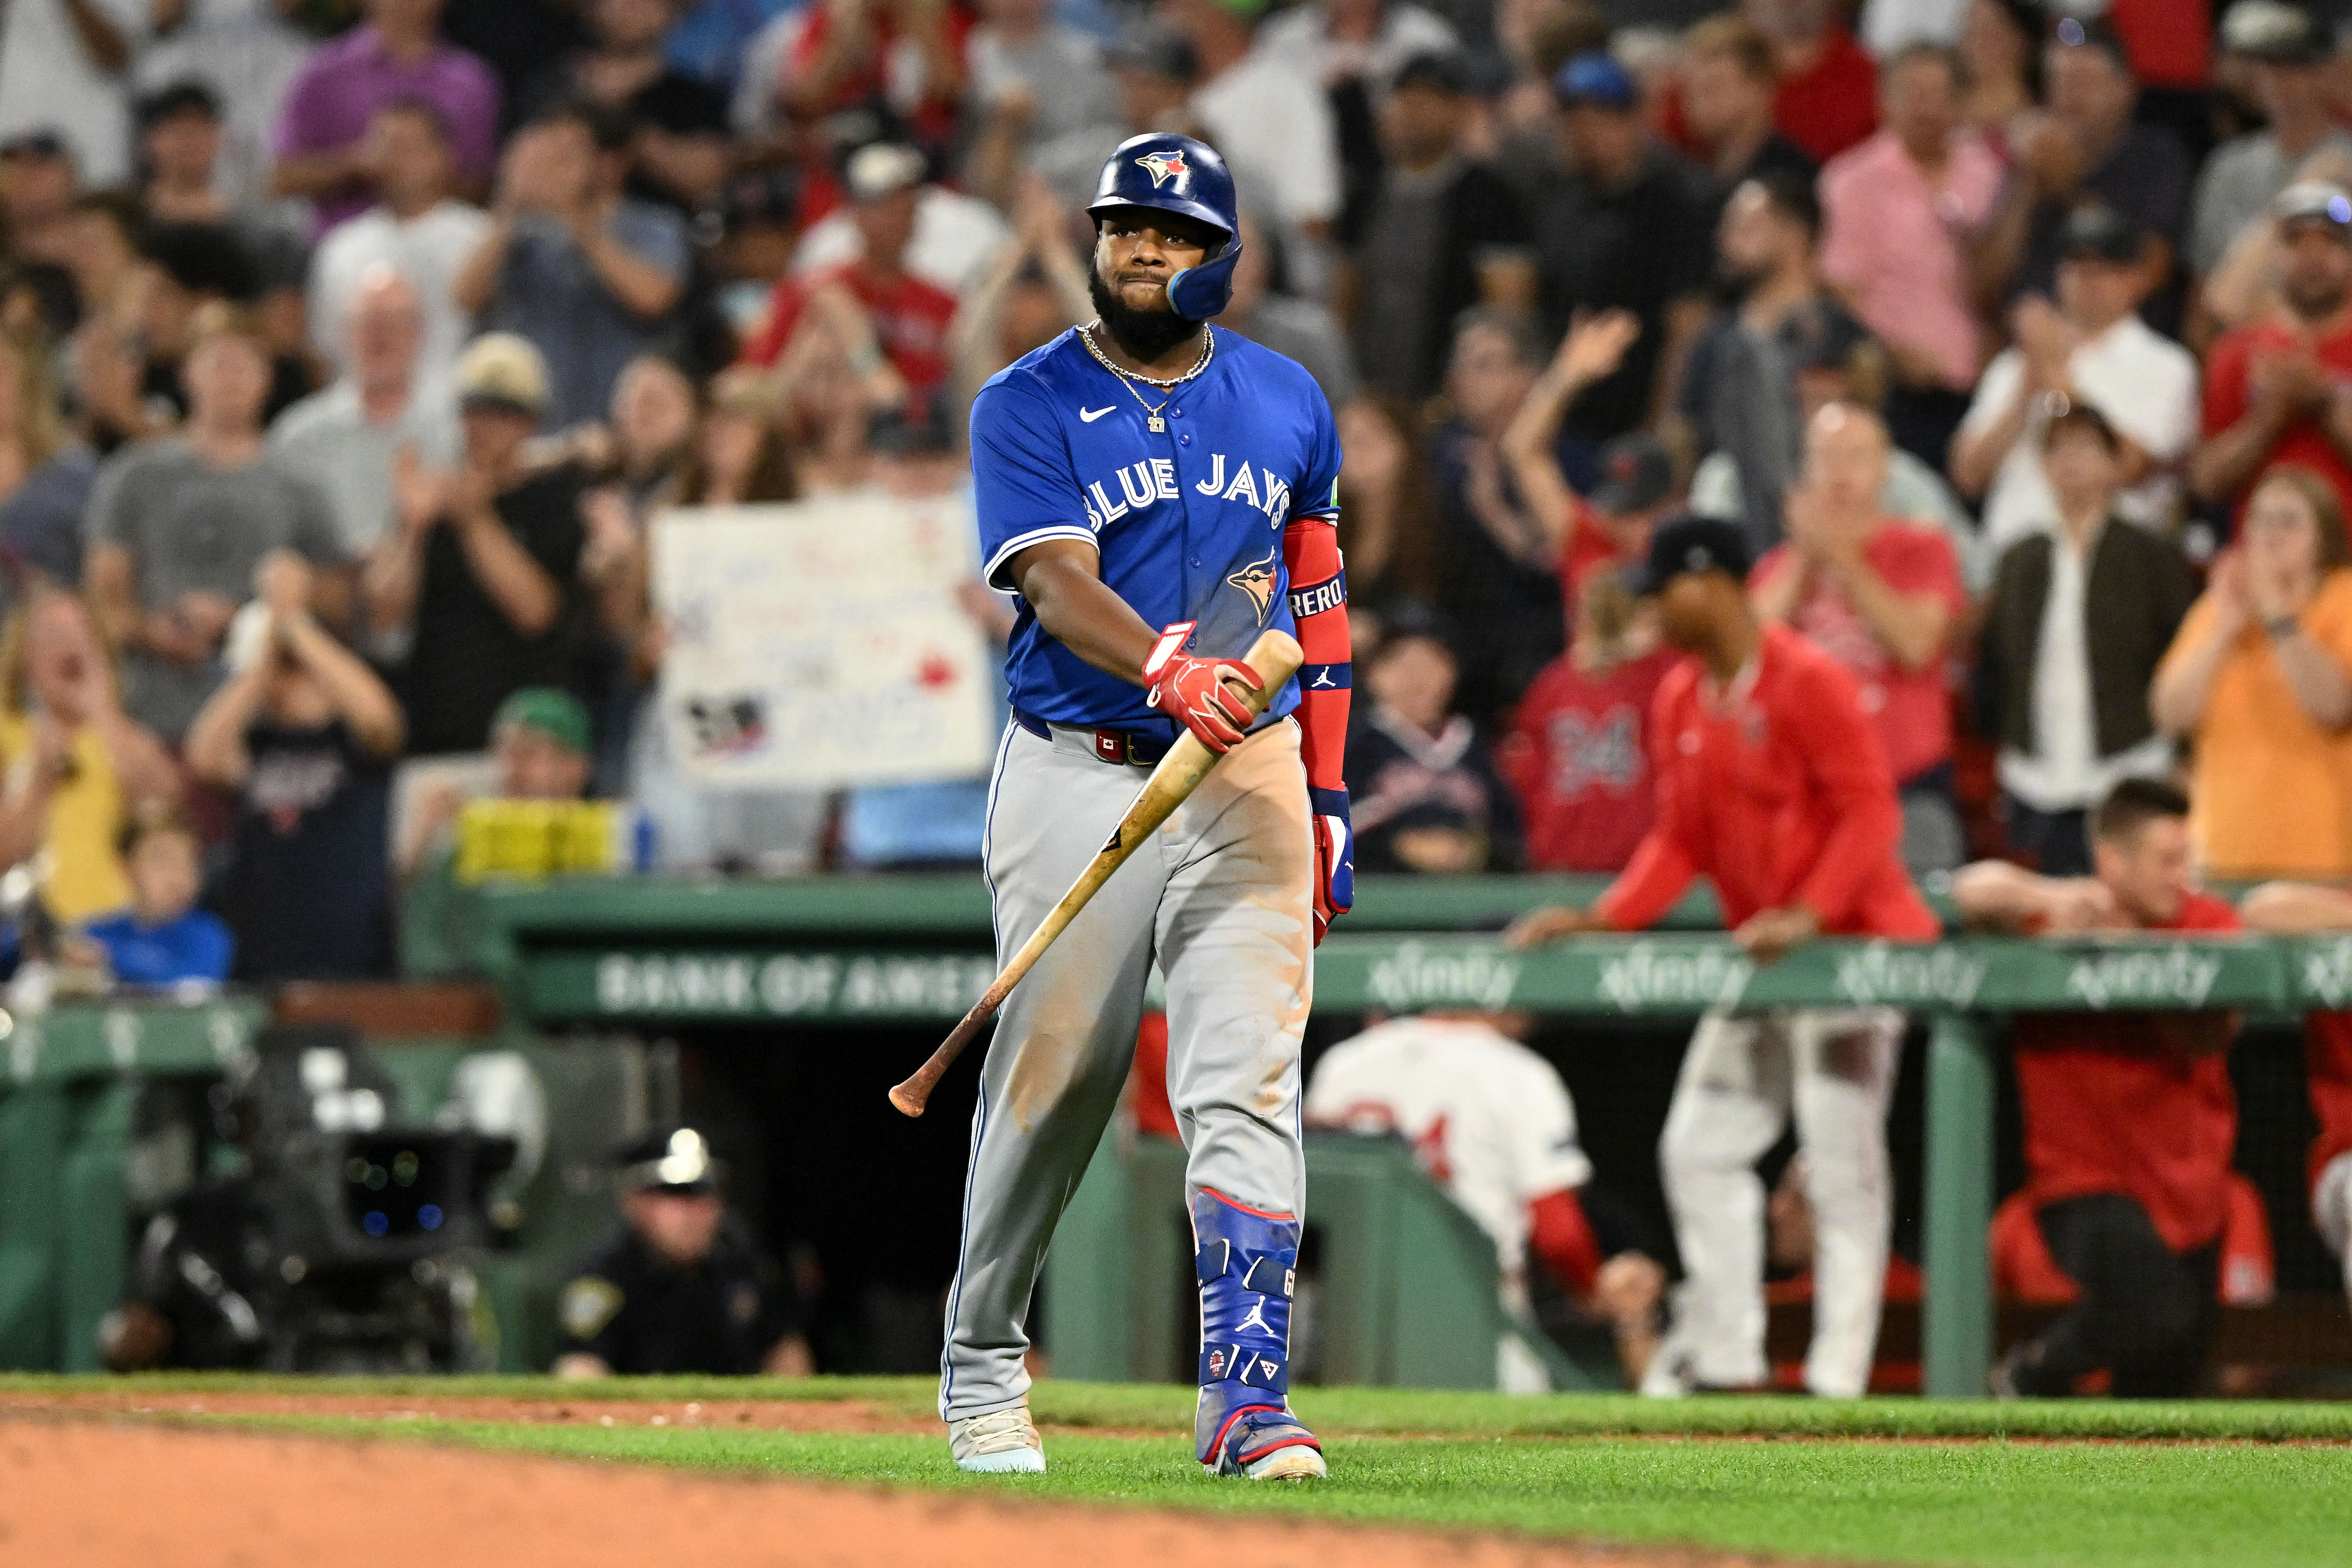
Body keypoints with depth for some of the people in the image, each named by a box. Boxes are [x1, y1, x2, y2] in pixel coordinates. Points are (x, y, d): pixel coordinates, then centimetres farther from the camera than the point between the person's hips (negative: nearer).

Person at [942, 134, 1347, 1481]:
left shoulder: (1287, 405, 11)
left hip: (1248, 778, 2)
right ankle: (982, 1368, 23)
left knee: (1247, 1082, -10)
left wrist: (1327, 797, 12)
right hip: (1077, 774, -2)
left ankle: (1248, 1396, -14)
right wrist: (1168, 668, -35)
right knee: (1050, 1080, 2)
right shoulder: (1029, 407, -1)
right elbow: (1058, 583, -16)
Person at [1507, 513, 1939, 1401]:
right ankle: (1725, 1361, 13)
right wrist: (1603, 919, -1)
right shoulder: (1680, 701, 10)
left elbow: (1870, 812, -18)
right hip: (1758, 957, 9)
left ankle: (1837, 1377, -9)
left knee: (1841, 1165, -10)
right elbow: (1681, 843, 12)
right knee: (1701, 1149, 6)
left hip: (1850, 938, -9)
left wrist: (1808, 916, -28)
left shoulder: (1809, 683, -15)